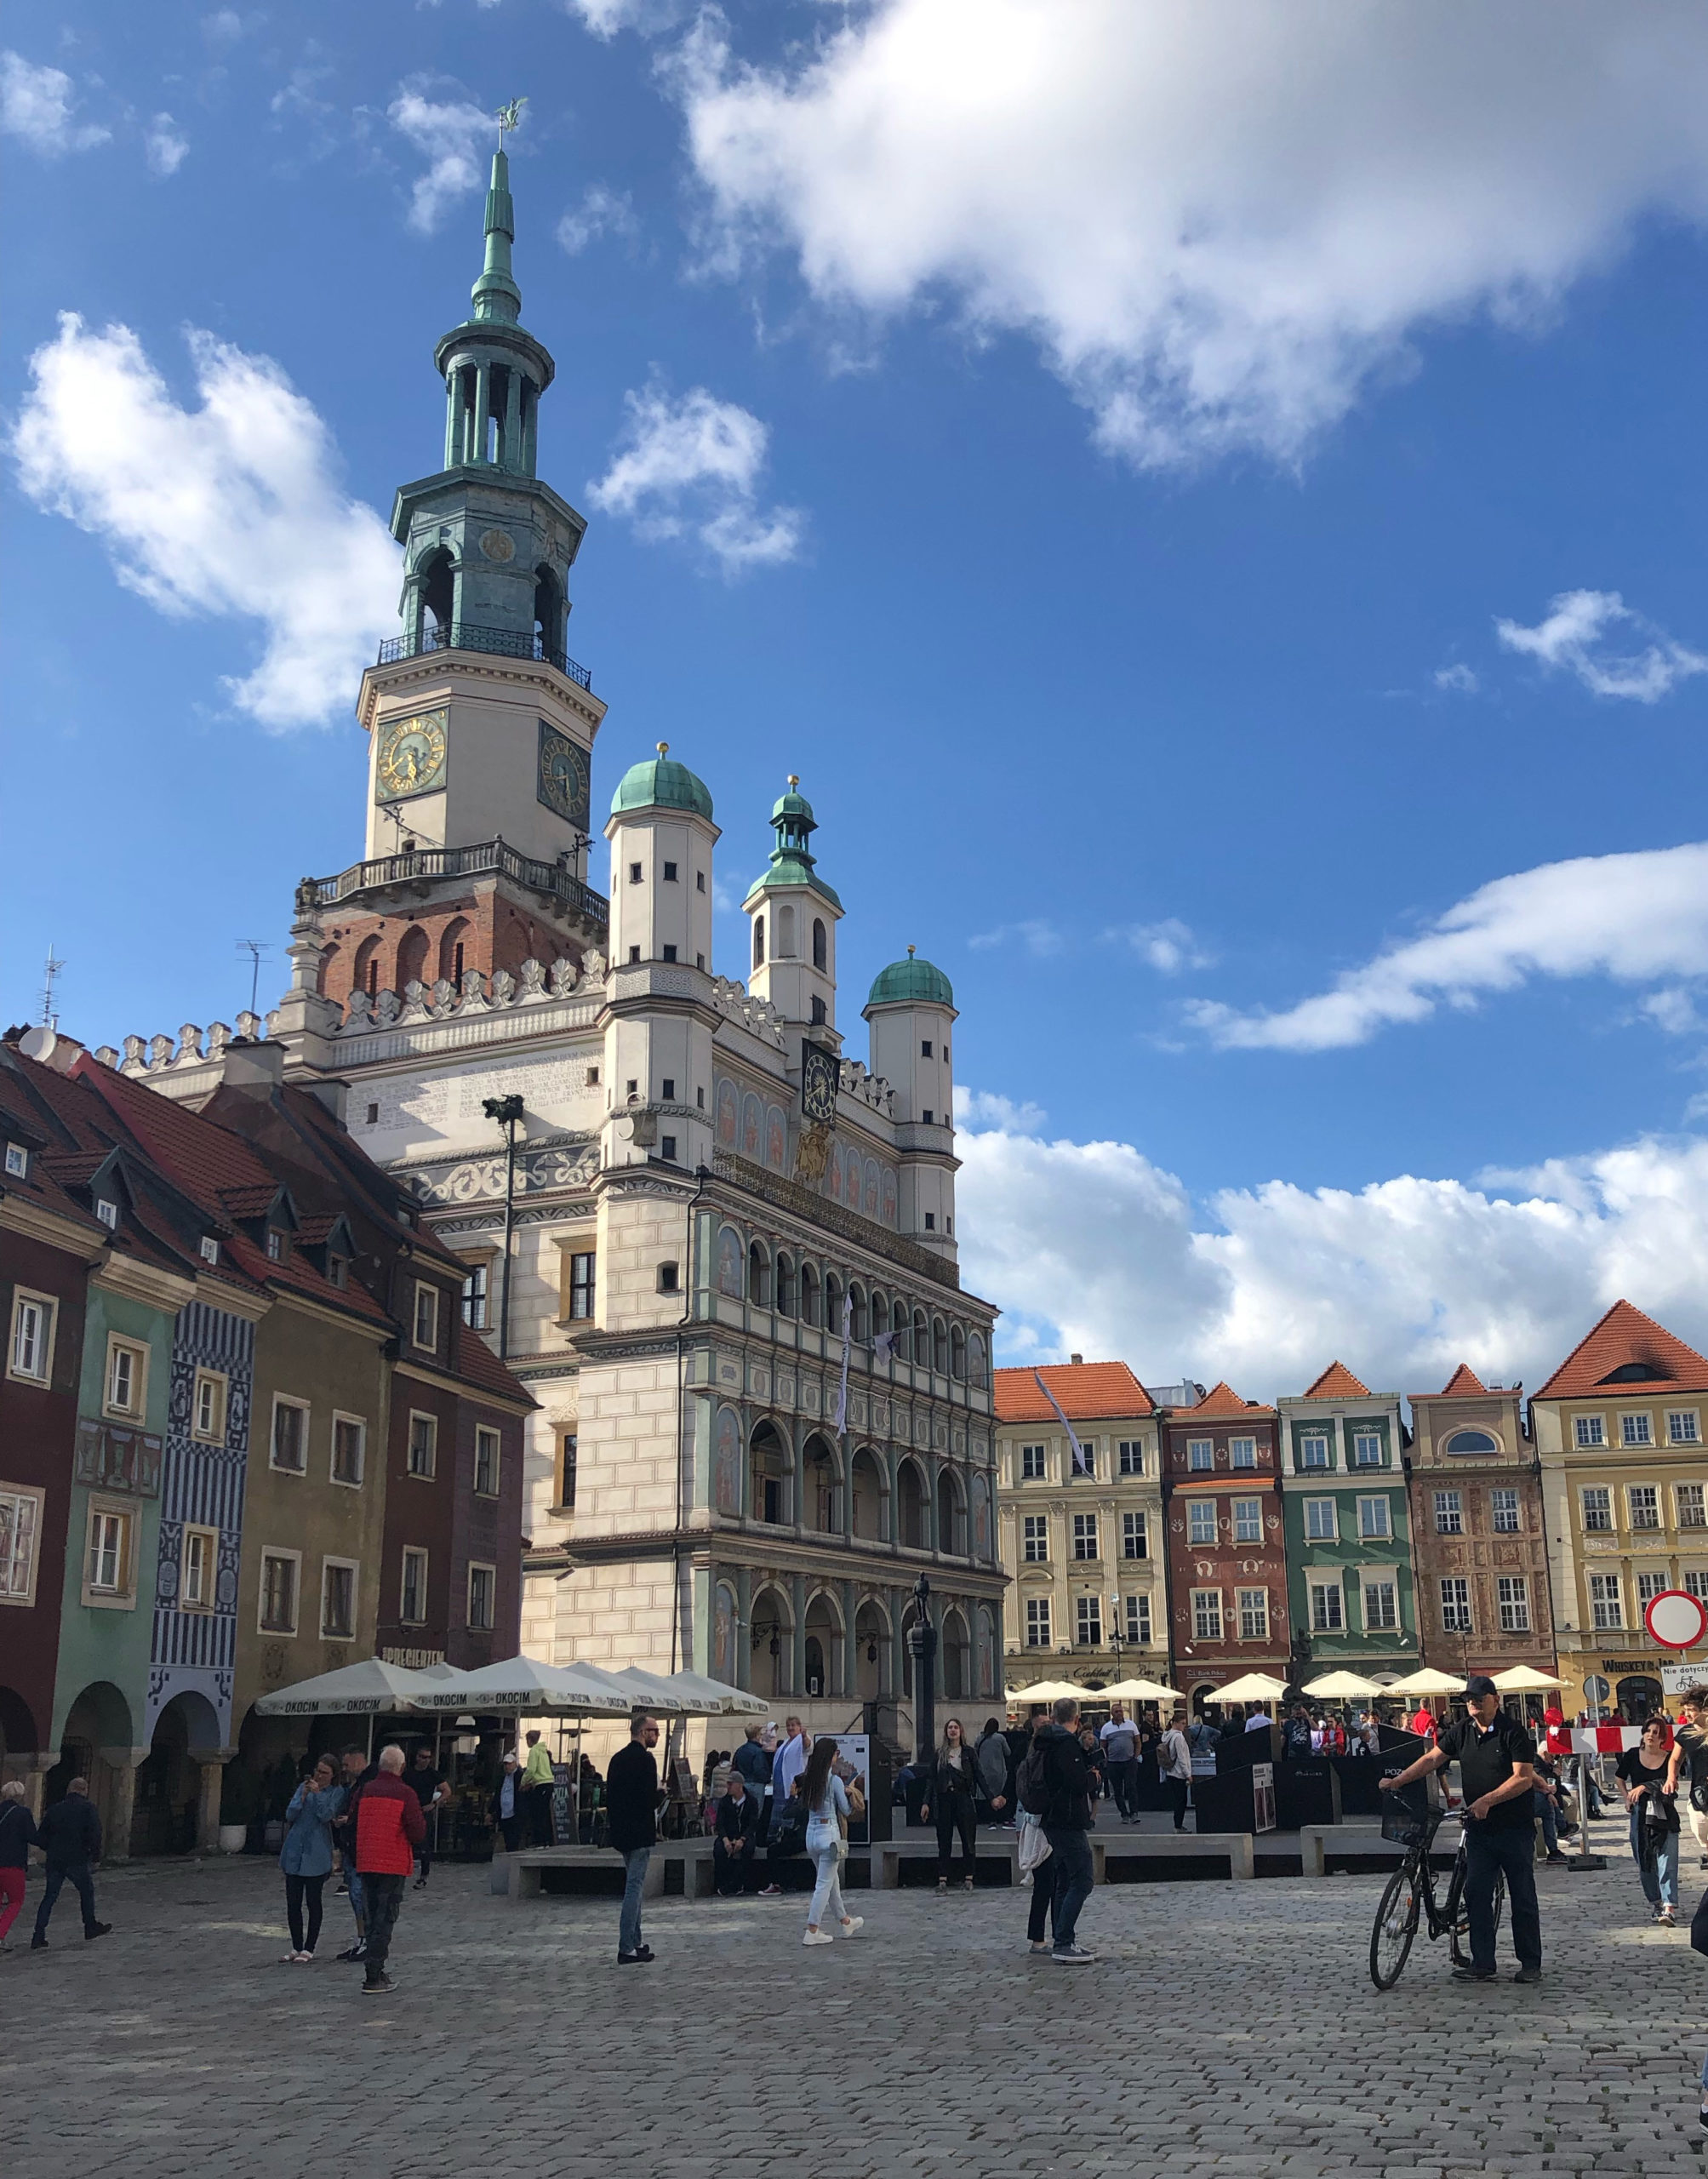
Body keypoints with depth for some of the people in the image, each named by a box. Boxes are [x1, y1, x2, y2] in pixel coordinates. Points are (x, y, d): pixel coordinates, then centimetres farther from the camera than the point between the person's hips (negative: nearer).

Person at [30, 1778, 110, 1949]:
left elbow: (40, 1837, 12)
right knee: (87, 1892, 15)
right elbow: (95, 1833, -13)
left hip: (54, 1862, 4)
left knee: (49, 1897, 9)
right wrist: (95, 1856, -3)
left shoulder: (55, 1809, 10)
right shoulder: (87, 1807, -3)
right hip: (76, 1861, -4)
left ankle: (38, 1938, 1)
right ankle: (90, 1930, 25)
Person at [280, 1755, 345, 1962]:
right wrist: (303, 1796, -12)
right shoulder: (304, 1787, 10)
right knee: (293, 1902, 5)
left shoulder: (337, 1792, 1)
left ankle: (308, 1950, 8)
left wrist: (317, 1794, -19)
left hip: (316, 1854, -3)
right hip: (294, 1850, 3)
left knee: (313, 1902, 1)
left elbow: (326, 1815, -10)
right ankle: (297, 1947, 16)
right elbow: (290, 1814, 2)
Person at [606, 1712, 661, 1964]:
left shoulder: (617, 1758, 11)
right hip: (640, 1832, -9)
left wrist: (615, 1823, 13)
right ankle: (626, 1949, -5)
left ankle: (636, 1942, 25)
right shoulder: (645, 1759, -15)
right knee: (634, 1887, -5)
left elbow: (609, 1795, 12)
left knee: (633, 1886, 18)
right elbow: (651, 1798, -20)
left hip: (621, 1831, 9)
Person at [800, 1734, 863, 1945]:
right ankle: (812, 1932, -3)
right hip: (829, 1833, -7)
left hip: (811, 1832, 7)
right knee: (825, 1884, -1)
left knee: (832, 1881, 20)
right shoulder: (834, 1781, -14)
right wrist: (848, 1792, 11)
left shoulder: (809, 1779, 4)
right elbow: (846, 1810, -7)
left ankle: (846, 1921, 34)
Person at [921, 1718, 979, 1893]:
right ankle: (942, 1879, 1)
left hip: (963, 1797, -1)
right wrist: (926, 1802, 0)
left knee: (968, 1838, -2)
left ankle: (968, 1878, 6)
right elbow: (931, 1778, 8)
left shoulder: (968, 1752, 6)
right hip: (944, 1798, 1)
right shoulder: (940, 1753, 9)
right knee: (944, 1840, 1)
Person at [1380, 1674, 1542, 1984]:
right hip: (1479, 1828, 5)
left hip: (1515, 1828, -5)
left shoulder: (1513, 1732, -10)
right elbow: (1432, 1759, 7)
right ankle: (1482, 1964, 8)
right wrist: (1396, 1781, -1)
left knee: (1523, 1897, 3)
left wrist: (1487, 1801, -23)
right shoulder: (1462, 1732, 7)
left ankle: (1531, 1964, 13)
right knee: (1476, 1894, 2)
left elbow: (1524, 1778, -16)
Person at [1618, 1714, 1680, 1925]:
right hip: (1640, 1815, 3)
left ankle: (1669, 1907, -16)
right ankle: (1655, 1903, 22)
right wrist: (1627, 1797, 8)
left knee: (1667, 1860, -11)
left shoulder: (1670, 1758, -4)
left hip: (1665, 1815, -3)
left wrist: (1644, 1787, -23)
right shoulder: (1632, 1755, 3)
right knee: (1645, 1861, 7)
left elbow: (1667, 1785, -15)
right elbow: (1619, 1777, 18)